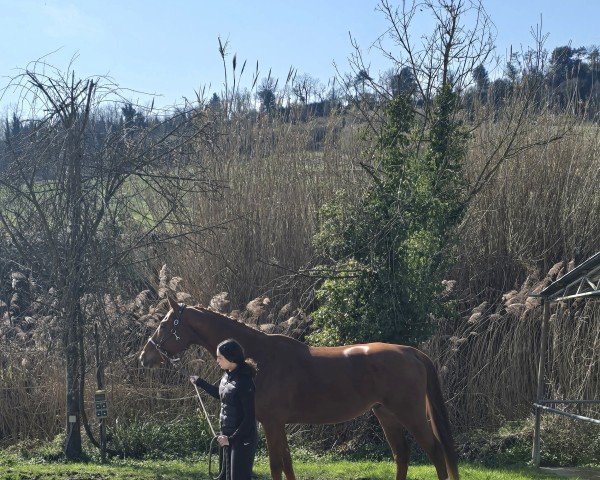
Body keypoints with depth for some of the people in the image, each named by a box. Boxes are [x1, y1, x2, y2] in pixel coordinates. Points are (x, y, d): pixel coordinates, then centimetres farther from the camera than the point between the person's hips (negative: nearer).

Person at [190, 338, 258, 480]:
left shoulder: (244, 382, -24)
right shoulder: (228, 375, 3)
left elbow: (249, 418, -23)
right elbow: (221, 395, 26)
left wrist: (232, 438, -21)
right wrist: (199, 382, 27)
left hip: (242, 439, -9)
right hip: (228, 435, 9)